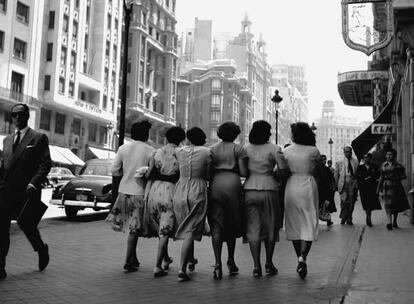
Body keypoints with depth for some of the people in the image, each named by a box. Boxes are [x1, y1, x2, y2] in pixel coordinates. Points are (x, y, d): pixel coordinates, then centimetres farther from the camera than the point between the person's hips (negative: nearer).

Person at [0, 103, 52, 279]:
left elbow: (46, 164, -6)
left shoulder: (39, 138, 1)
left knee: (26, 224, 4)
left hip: (26, 192, -5)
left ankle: (42, 250, 34)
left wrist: (33, 184, -18)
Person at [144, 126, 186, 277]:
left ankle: (166, 258, 35)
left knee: (159, 227, 20)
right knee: (165, 230, 1)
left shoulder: (157, 152, 4)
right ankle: (157, 266, -2)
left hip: (155, 190, 4)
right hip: (170, 191, -4)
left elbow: (148, 173, -5)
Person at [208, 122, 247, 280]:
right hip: (233, 184, -1)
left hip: (215, 185, 1)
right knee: (232, 225, 13)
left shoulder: (212, 149, 11)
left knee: (216, 226, 0)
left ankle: (218, 263, -10)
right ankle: (231, 262, 23)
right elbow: (244, 172, -3)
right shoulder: (239, 149, 4)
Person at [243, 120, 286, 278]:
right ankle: (269, 264, 19)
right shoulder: (274, 149, -3)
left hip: (249, 190, 2)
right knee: (270, 227, 12)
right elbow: (283, 170, -6)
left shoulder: (246, 149, 4)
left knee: (253, 228, 4)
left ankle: (256, 266, 2)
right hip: (269, 189, -2)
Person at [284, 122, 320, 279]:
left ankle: (300, 260, 19)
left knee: (294, 224, 12)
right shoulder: (313, 151, -6)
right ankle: (302, 257, -18)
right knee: (309, 224, 1)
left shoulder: (286, 151, 0)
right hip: (308, 186, -2)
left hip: (291, 186, 3)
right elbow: (317, 168, 2)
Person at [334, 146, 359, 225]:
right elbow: (336, 175, 11)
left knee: (351, 202, 2)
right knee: (344, 201, -13)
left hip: (353, 184, 1)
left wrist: (356, 183, -2)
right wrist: (337, 184, 4)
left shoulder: (356, 162, 11)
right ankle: (343, 218, 1)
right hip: (343, 184, -1)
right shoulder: (339, 163, 11)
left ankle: (349, 219, 11)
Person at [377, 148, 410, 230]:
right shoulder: (383, 165, 9)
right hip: (386, 186, 1)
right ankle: (389, 222, -21)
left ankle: (394, 221, 24)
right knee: (387, 204, -14)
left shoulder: (398, 165, 1)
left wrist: (393, 178, -14)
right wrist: (378, 189, 11)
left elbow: (404, 176, -1)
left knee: (396, 205, 7)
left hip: (396, 186, 0)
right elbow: (381, 178, 13)